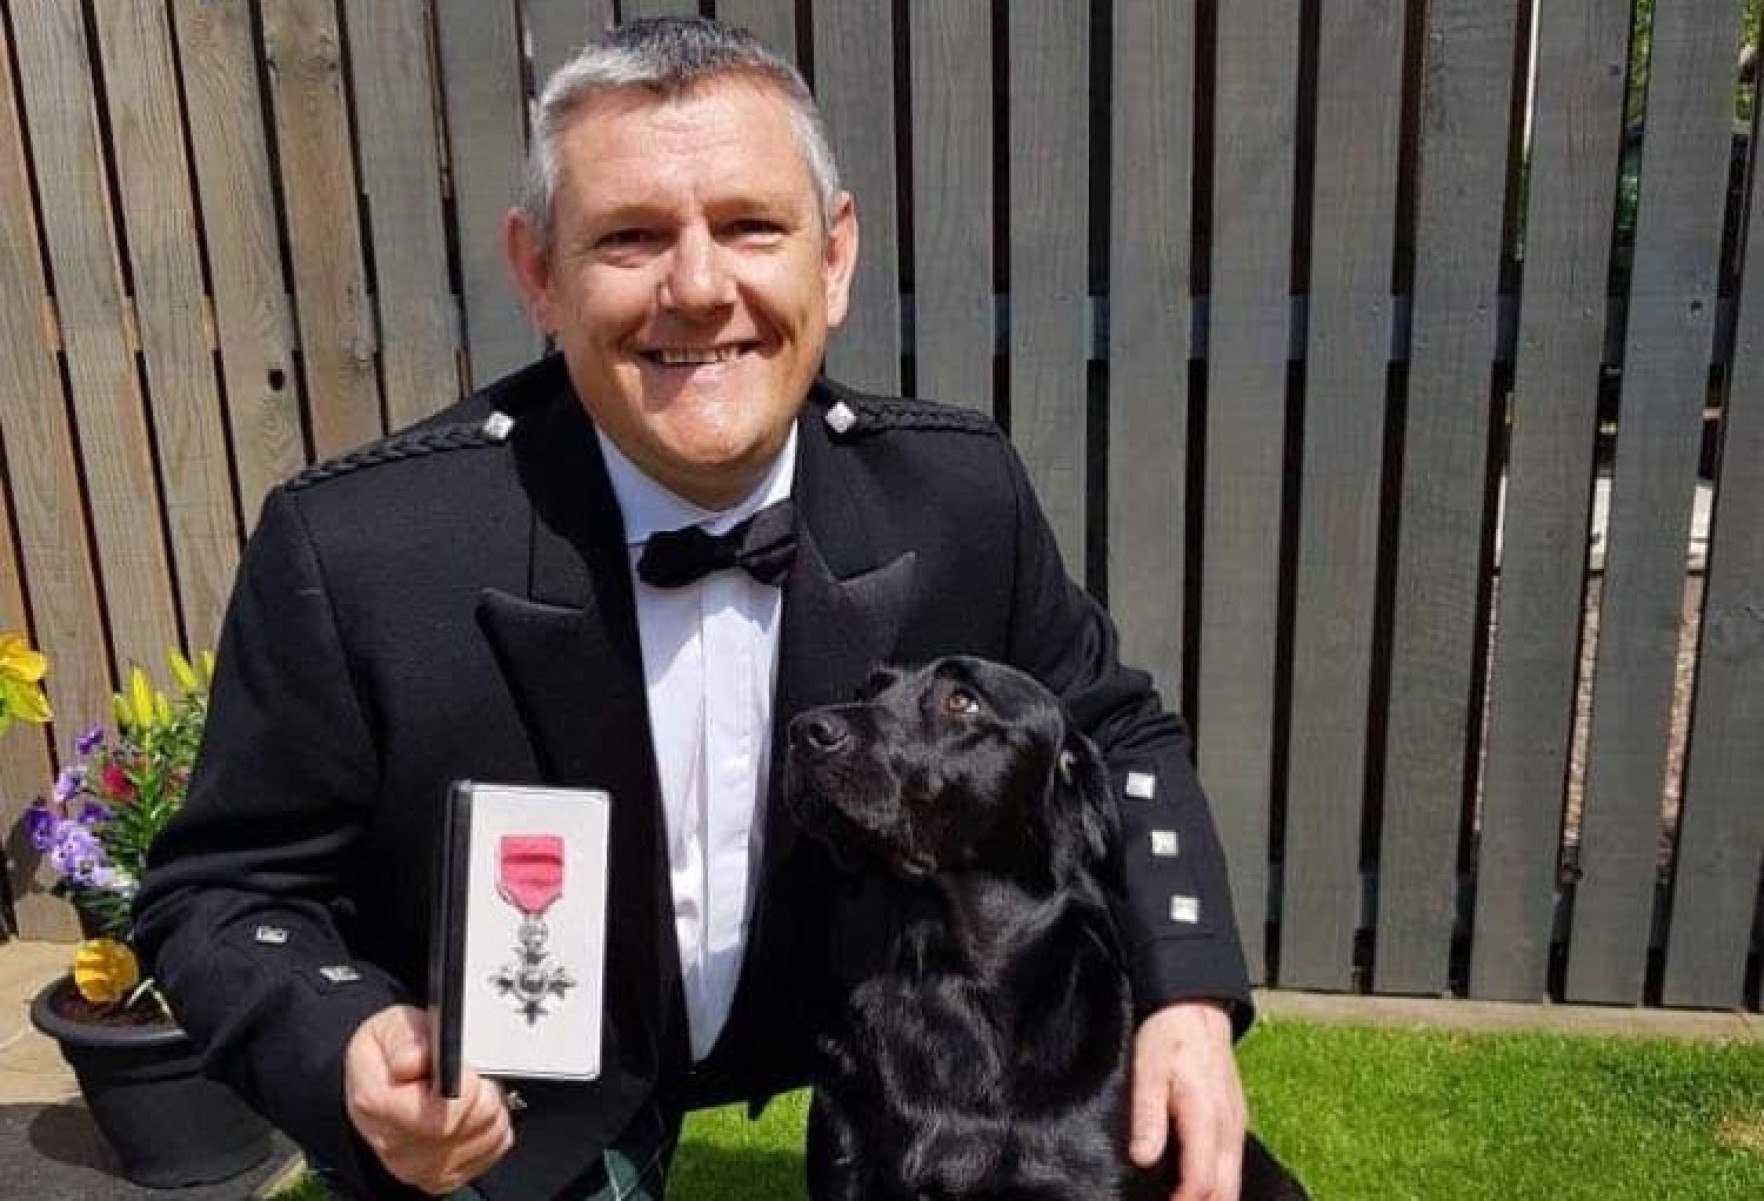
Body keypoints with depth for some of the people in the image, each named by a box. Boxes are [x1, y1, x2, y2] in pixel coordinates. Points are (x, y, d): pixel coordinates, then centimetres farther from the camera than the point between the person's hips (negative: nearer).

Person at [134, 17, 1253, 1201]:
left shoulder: (959, 497, -20)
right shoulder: (352, 550, -27)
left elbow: (1109, 731, -4)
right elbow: (225, 894, -15)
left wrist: (1187, 995, -18)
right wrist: (349, 1056, -35)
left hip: (817, 1065, 2)